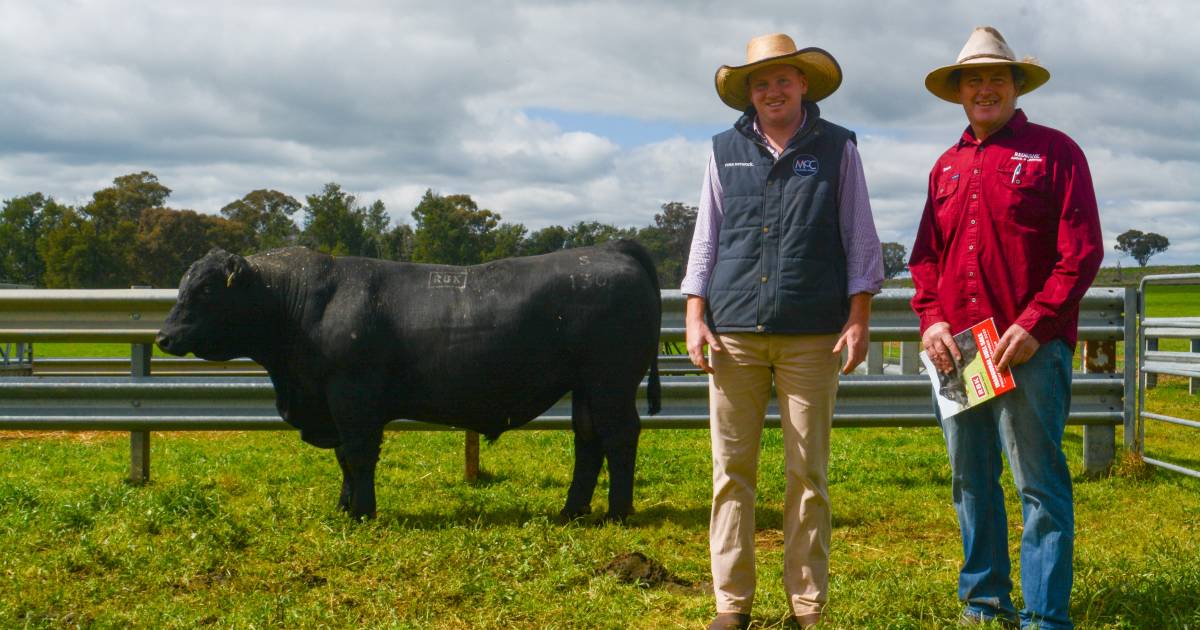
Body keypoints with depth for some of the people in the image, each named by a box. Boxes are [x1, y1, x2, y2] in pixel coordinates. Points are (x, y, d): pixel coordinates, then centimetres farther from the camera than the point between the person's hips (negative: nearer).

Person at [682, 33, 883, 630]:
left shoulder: (836, 148, 7)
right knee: (732, 468, 2)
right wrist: (695, 319, 4)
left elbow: (860, 239, 6)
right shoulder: (725, 150, 12)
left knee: (808, 473, 2)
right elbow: (706, 238, 13)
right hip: (735, 333, 2)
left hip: (811, 336, -2)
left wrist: (858, 320, -2)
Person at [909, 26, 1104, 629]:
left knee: (1041, 484, -5)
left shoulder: (1054, 151, 2)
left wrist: (1034, 325, -14)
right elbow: (925, 255, 19)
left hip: (1029, 348, -5)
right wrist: (930, 319, 1)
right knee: (971, 482, 10)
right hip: (955, 349, 5)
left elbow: (1082, 251, -5)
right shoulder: (947, 167, 18)